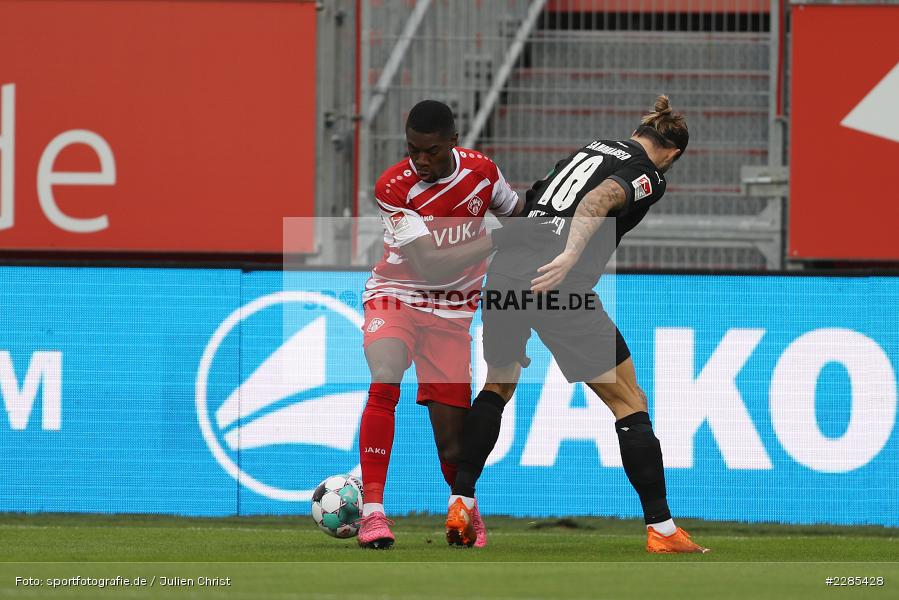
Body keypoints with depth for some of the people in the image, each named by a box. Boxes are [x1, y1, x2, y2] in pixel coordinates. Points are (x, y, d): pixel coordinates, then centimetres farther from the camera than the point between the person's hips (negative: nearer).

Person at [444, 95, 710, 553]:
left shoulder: (592, 148, 24)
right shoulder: (647, 177, 3)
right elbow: (598, 201, -18)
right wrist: (570, 255, -32)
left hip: (505, 271, 7)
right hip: (558, 288, -7)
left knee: (498, 384, 30)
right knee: (630, 403, 6)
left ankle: (459, 503, 21)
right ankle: (661, 530, 5)